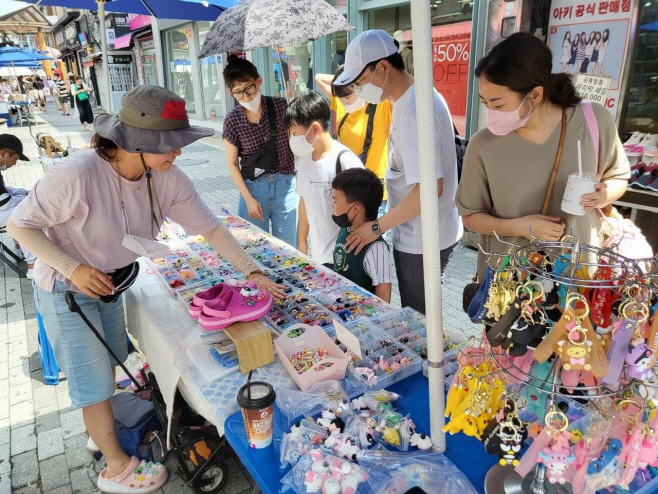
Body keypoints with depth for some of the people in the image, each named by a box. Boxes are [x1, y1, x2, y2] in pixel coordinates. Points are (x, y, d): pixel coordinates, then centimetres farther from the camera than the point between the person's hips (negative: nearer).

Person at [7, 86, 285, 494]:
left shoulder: (168, 178, -18)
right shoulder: (78, 174, -34)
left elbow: (210, 227, -14)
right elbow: (20, 225, -21)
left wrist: (252, 272, -19)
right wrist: (74, 268, -29)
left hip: (110, 283, 6)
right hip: (67, 290, -6)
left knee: (110, 365, 23)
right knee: (94, 381, 6)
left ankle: (103, 429, 51)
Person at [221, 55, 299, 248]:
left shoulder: (281, 106, -6)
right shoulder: (232, 121, -6)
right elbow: (232, 163, 0)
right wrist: (248, 199, -3)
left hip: (285, 185, 0)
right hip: (253, 187, 0)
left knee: (287, 248, 9)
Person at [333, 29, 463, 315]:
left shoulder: (413, 111, -24)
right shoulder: (415, 97, 7)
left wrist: (378, 226, -19)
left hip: (421, 241, -9)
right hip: (417, 234, 9)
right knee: (420, 318, 23)